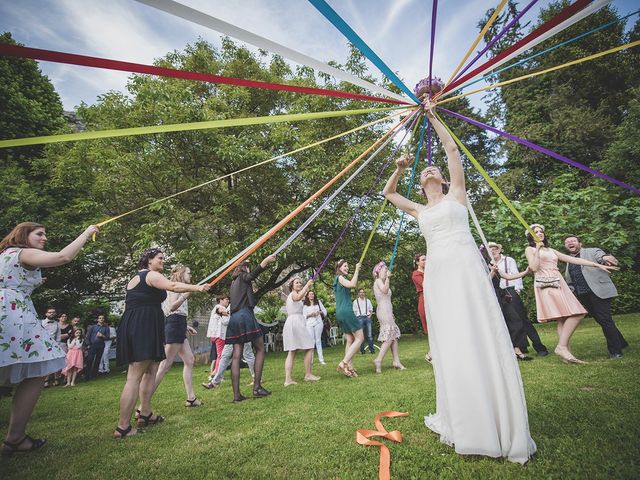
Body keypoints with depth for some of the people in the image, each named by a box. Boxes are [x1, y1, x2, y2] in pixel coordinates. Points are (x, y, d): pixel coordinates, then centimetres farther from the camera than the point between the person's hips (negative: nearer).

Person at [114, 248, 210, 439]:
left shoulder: (135, 278, 24)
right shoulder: (152, 275, -6)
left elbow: (129, 305, 25)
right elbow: (173, 286, -25)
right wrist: (197, 287, -31)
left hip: (134, 327, 10)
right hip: (143, 328, -10)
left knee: (151, 370, 15)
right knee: (135, 377, -8)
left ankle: (145, 414, 21)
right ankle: (123, 427, -4)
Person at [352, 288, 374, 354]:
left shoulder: (368, 301, 13)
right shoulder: (355, 301, 7)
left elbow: (371, 310, 18)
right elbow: (354, 311, 6)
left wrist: (369, 316, 2)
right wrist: (357, 318, -5)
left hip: (367, 317, 2)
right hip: (360, 318, -2)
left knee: (370, 334, -2)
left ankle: (372, 349, 3)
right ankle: (362, 350, 4)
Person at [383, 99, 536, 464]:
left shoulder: (456, 195, 13)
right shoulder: (420, 211, 21)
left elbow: (452, 149, 9)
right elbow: (389, 193, 28)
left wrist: (433, 117, 17)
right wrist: (399, 169, 16)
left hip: (465, 267, -4)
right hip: (436, 274, 4)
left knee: (479, 340, -7)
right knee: (449, 346, 5)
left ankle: (508, 430, 3)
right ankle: (461, 421, 16)